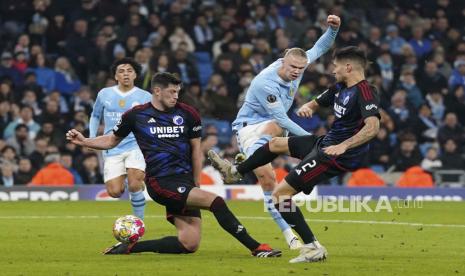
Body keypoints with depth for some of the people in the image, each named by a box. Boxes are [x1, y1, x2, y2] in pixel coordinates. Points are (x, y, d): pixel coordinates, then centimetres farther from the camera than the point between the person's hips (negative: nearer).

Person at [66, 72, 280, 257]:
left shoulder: (188, 114, 7)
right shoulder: (136, 115, 2)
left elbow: (196, 149, 16)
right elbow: (112, 141, 17)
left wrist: (196, 184, 15)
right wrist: (83, 141, 4)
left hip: (185, 181, 5)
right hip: (160, 182, -5)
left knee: (189, 244, -6)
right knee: (215, 201, -25)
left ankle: (129, 247, 7)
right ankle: (256, 247, -19)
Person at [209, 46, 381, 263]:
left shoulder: (364, 93, -21)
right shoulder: (340, 88, 8)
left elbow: (372, 127, -35)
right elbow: (316, 103, 20)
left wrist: (343, 146, -41)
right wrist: (306, 108, -5)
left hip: (336, 156, -10)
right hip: (326, 143, 10)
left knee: (280, 194, -11)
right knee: (275, 143, 28)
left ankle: (312, 248, -12)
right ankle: (234, 172, 50)